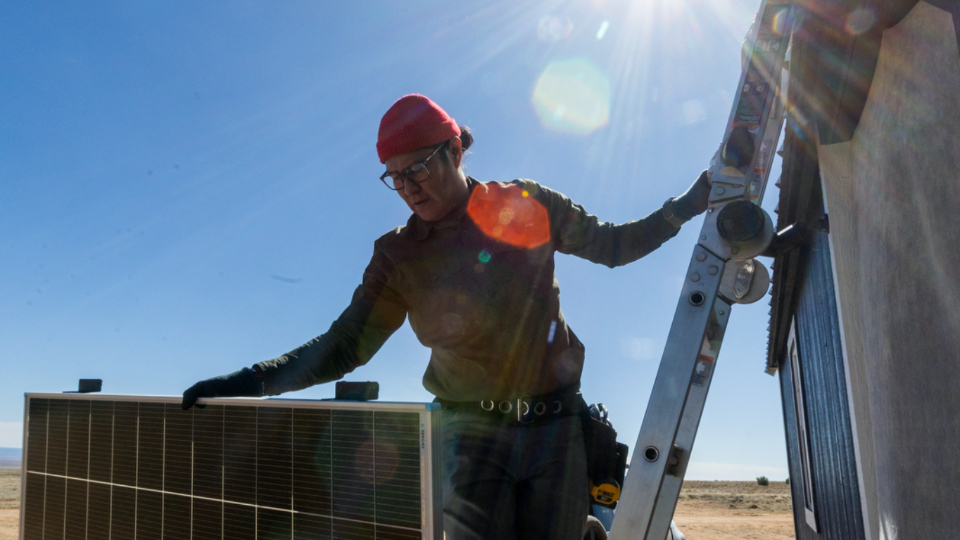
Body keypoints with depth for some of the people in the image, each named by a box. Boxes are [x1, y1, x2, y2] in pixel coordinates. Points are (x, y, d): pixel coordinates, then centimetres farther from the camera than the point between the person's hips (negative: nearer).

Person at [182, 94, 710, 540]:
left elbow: (612, 245, 10)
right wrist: (254, 379, -12)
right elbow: (345, 345, -2)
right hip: (474, 433, 0)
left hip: (554, 425, 1)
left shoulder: (525, 204, -2)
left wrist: (684, 206, 1)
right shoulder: (399, 257, -2)